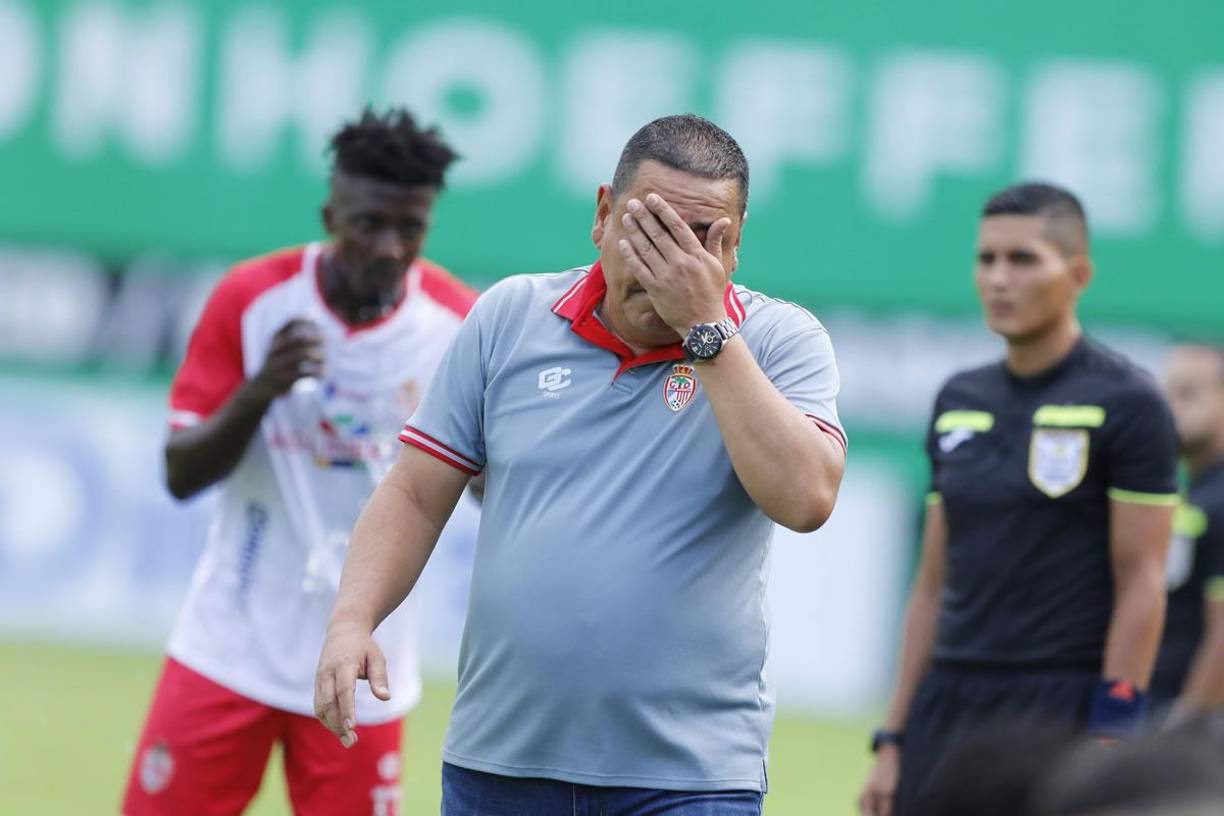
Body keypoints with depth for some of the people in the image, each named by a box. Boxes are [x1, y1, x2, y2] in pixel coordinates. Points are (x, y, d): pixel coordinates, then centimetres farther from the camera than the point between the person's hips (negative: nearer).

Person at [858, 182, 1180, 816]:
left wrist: (1107, 740, -15)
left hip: (1062, 713, -6)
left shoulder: (1126, 403, -5)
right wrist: (895, 738, 12)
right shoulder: (958, 402, 13)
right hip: (951, 704, 6)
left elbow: (1141, 585, -8)